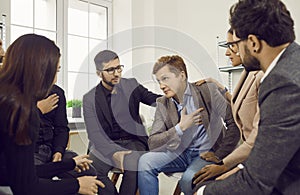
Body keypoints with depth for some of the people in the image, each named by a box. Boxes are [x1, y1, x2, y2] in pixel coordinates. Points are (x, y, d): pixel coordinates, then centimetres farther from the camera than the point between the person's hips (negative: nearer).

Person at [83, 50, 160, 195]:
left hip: (133, 141, 0)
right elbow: (94, 133, -7)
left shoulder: (131, 86, 6)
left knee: (134, 166, -31)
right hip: (106, 145, 0)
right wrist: (114, 153, -24)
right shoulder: (90, 99, 1)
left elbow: (157, 100, 10)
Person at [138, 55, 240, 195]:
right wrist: (180, 127, -18)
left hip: (207, 153, -3)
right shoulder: (163, 104, 1)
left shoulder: (207, 91, -8)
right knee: (145, 161, -19)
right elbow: (152, 143, -6)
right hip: (181, 153, 4)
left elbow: (234, 122, -11)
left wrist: (220, 155, -13)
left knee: (188, 180, -30)